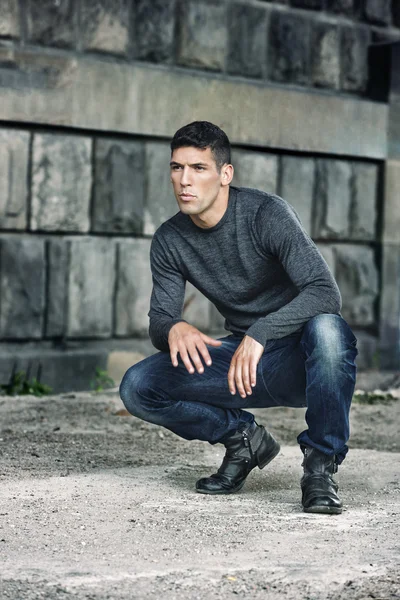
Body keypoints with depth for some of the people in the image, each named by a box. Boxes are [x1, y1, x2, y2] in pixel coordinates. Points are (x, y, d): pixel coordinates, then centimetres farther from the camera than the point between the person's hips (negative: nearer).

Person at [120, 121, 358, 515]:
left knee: (328, 330, -40)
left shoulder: (267, 213, -18)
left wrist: (259, 334, -40)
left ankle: (320, 467, -21)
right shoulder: (168, 241, -3)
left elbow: (325, 293, -27)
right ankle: (242, 437, 6)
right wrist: (174, 329, -27)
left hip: (297, 359, -4)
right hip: (238, 359, 5)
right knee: (137, 387, -16)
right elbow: (158, 322, -2)